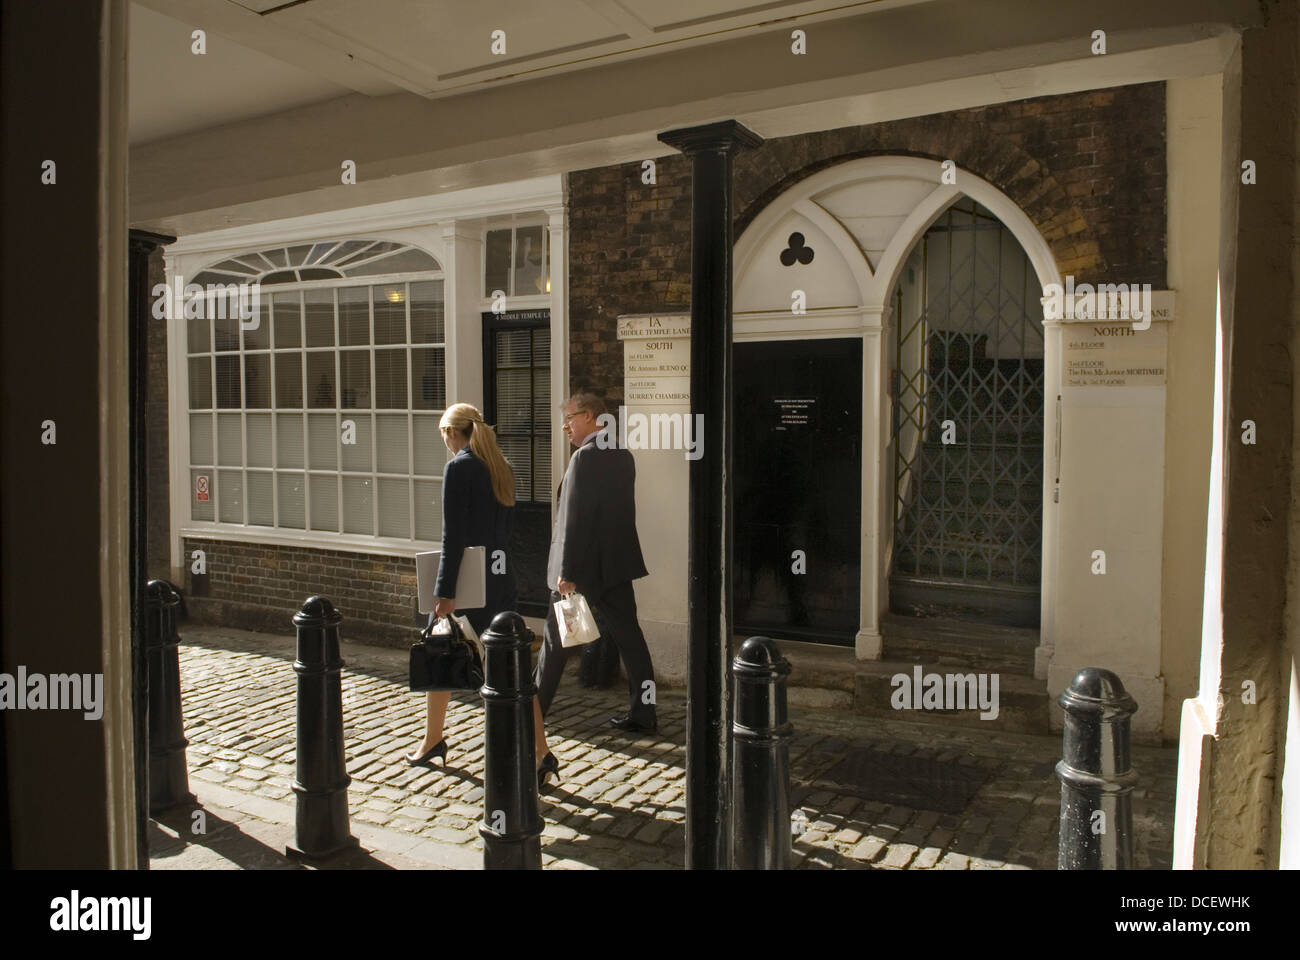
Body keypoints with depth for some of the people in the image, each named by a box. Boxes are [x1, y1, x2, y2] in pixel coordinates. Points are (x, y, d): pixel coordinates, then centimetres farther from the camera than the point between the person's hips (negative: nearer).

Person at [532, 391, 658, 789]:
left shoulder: (585, 457, -17)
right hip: (618, 563, 8)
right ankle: (643, 712, 15)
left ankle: (531, 720, 17)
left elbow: (575, 518, -20)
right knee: (628, 637, 10)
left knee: (555, 643, 5)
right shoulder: (623, 457, 9)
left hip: (585, 567, -8)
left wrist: (567, 573, -19)